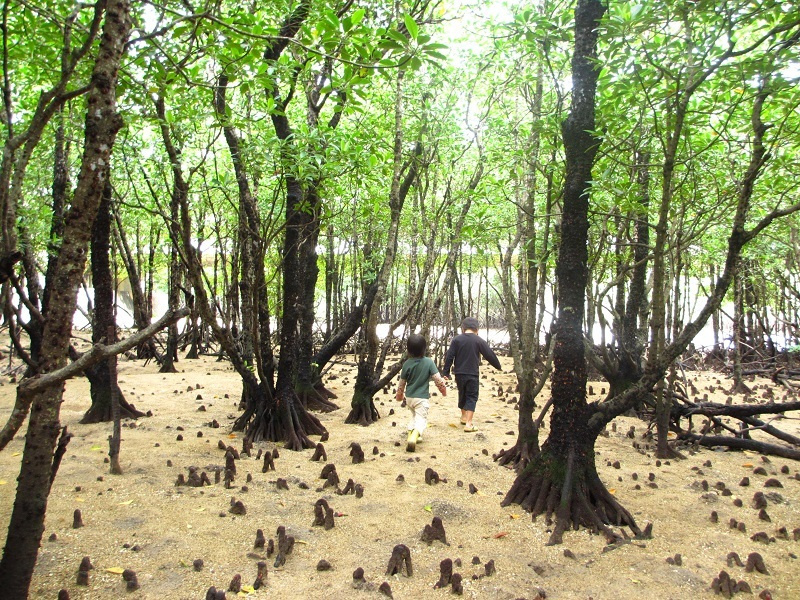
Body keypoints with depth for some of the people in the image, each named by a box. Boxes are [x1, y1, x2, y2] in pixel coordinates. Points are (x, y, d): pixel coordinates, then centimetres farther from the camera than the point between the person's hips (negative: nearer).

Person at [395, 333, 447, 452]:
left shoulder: (407, 364, -5)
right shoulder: (429, 362, -12)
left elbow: (402, 383, 4)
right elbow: (437, 379, -10)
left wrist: (399, 395, 20)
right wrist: (443, 389, 8)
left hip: (409, 397, 4)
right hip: (422, 397, -4)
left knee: (414, 415, 27)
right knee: (421, 418, -4)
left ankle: (411, 433, 24)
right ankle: (414, 437, -27)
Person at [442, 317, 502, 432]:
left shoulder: (456, 339, -1)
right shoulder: (479, 341, -5)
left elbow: (449, 356, -3)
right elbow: (490, 355, 1)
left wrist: (446, 372, 3)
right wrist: (498, 366, 16)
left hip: (459, 374, 3)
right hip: (473, 374, -3)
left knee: (462, 395, 21)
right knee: (472, 397, 1)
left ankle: (464, 417, 39)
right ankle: (468, 423, -10)